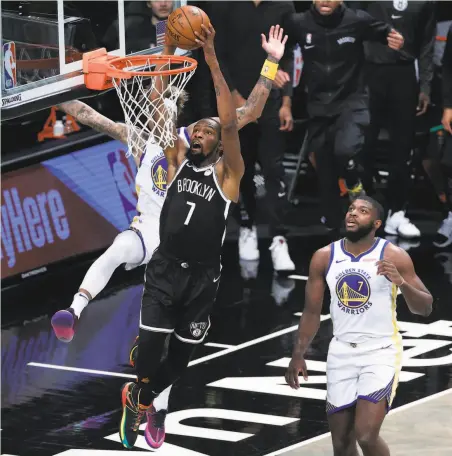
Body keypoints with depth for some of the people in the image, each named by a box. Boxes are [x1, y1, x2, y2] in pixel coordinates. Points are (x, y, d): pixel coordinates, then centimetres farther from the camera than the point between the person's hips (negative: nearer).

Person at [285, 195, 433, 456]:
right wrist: (298, 355, 4)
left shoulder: (394, 256, -9)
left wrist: (401, 282, -26)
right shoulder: (324, 258, 2)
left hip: (381, 352, -4)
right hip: (341, 354, 4)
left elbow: (425, 308, -9)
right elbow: (312, 312, 10)